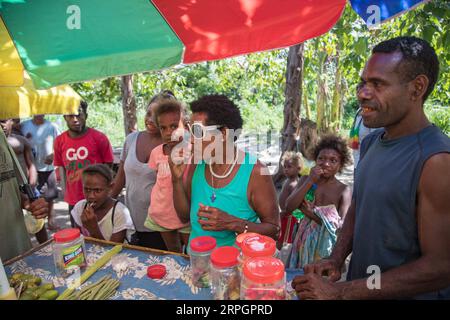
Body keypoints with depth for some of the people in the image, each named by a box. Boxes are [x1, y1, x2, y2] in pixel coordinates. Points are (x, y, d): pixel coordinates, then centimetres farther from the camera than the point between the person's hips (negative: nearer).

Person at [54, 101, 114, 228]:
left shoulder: (99, 138, -11)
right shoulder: (59, 141, -1)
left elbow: (109, 166, -3)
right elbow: (61, 168, 10)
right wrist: (68, 191, 8)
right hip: (73, 201, 3)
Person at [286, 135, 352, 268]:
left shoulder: (344, 190, -9)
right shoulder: (305, 180, -2)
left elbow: (342, 226, -17)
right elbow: (288, 207, -14)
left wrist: (312, 214, -20)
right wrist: (310, 181, -19)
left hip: (327, 244, -2)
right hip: (304, 241, 2)